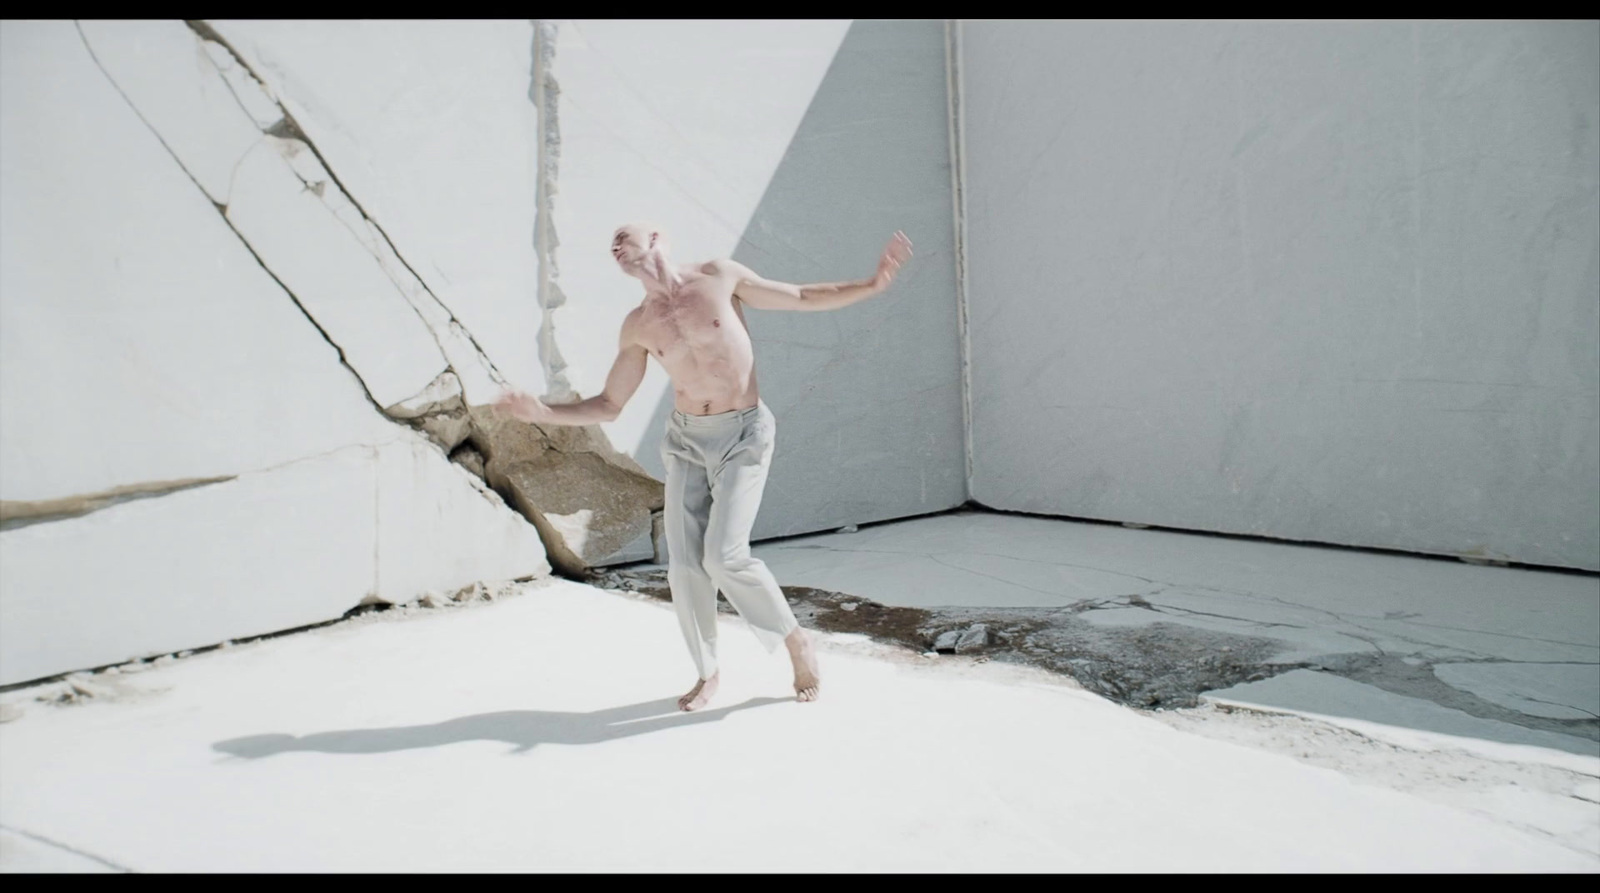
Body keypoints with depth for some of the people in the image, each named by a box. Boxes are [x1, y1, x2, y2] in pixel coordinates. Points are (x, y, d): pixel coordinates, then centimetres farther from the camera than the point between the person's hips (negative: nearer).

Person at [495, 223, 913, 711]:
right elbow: (608, 405, 9)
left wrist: (872, 285, -8)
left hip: (743, 436, -3)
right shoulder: (638, 327, 4)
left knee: (725, 555, -16)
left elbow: (803, 297, 3)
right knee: (684, 564, -3)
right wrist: (542, 411, -5)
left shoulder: (719, 277, -3)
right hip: (686, 441, 4)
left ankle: (795, 640, 6)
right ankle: (707, 672, 17)